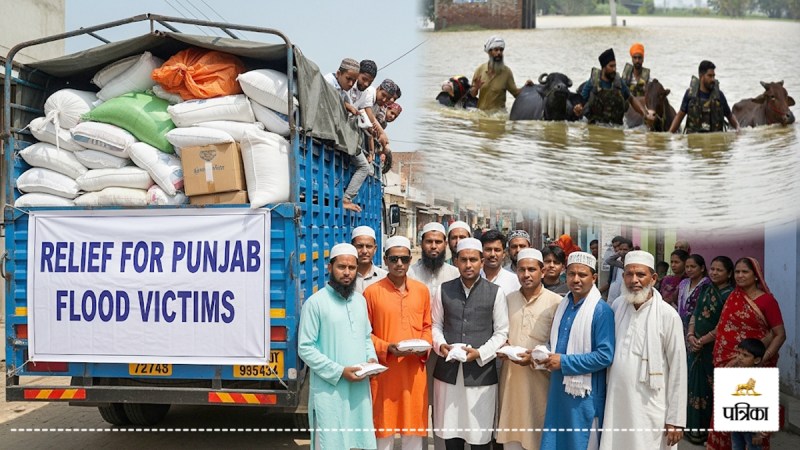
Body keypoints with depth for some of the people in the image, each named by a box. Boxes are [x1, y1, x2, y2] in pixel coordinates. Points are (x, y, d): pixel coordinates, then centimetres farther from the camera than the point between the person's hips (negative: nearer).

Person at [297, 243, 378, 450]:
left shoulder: (360, 300, 11)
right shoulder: (315, 302, -9)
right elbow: (305, 349, -11)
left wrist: (371, 358, 1)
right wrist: (339, 372, -16)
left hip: (360, 388, 6)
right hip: (329, 390, -5)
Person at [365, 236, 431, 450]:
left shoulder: (422, 290, 6)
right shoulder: (372, 292, -4)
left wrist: (425, 346, -4)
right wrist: (386, 348, -15)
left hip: (414, 370, 3)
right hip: (384, 370, -3)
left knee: (413, 425, 10)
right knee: (384, 427, 4)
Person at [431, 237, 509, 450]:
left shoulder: (495, 292, 0)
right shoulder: (444, 290, 7)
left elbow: (501, 332, 0)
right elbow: (435, 325, 10)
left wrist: (480, 353, -13)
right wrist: (441, 345, -9)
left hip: (481, 373, -2)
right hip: (448, 371, 2)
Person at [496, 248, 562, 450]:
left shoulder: (555, 302, -6)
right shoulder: (508, 299, 10)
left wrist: (534, 358, -16)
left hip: (539, 378, -4)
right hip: (510, 376, 4)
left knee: (538, 431, 4)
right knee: (511, 430, 10)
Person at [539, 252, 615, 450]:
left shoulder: (602, 310, -14)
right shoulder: (563, 305, 9)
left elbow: (605, 356, -20)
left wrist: (564, 361, -18)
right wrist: (548, 355, 1)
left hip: (584, 391, -7)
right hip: (558, 388, 7)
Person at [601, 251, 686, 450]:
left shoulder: (668, 315, -11)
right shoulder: (617, 305, 3)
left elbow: (677, 370, -8)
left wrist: (675, 419, -8)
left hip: (650, 407, -4)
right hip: (616, 402, 4)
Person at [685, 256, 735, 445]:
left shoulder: (730, 295, -11)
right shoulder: (705, 289, 9)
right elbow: (695, 314, 9)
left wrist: (702, 341, -12)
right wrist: (690, 335, -6)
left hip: (714, 348, -6)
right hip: (697, 346, 6)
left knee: (710, 386, 2)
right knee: (696, 383, 11)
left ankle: (706, 429, 14)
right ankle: (694, 426, 21)